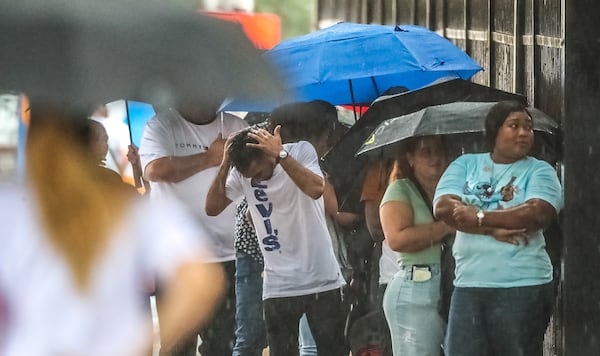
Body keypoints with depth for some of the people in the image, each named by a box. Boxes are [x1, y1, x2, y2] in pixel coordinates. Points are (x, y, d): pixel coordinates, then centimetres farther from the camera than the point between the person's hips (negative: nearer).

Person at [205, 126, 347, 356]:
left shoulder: (301, 151, -9)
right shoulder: (242, 172, 0)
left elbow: (316, 189, -27)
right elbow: (212, 207, -5)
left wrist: (280, 155, -29)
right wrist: (225, 164, -13)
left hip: (322, 280, -2)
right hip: (278, 286, 2)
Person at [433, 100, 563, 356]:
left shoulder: (539, 171, 5)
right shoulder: (466, 165, 13)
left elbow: (539, 213, -14)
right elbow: (443, 207, -2)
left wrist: (480, 217, -10)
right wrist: (492, 229, -13)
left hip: (523, 287, -2)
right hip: (469, 285, 3)